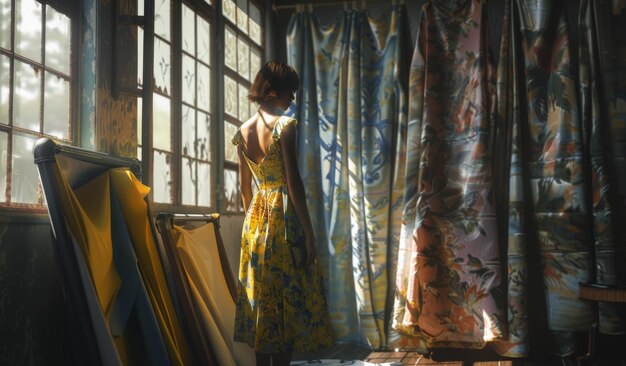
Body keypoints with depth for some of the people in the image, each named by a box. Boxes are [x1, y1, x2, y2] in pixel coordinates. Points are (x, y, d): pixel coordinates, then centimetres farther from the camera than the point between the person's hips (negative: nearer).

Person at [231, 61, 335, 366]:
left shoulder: (243, 132, 9)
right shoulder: (284, 126, -12)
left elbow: (244, 186, 13)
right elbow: (293, 182, -16)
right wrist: (308, 231, -13)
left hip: (256, 219, 7)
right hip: (283, 217, -7)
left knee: (261, 299, 12)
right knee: (289, 299, 1)